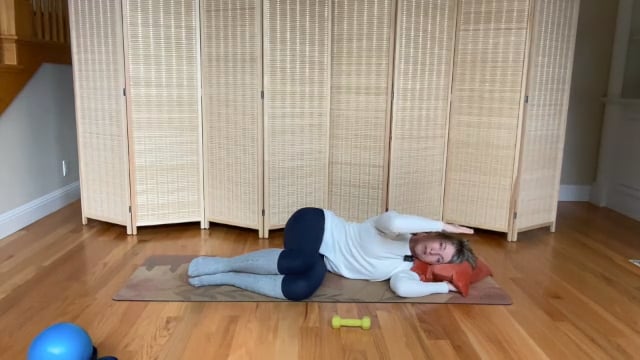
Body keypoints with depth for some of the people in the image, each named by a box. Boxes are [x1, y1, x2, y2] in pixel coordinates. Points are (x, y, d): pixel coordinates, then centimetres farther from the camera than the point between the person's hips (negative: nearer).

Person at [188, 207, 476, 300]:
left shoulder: (404, 269, 7)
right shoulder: (399, 233, -8)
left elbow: (403, 289, -14)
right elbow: (393, 222, -33)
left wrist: (445, 286, -6)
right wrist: (442, 225, -21)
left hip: (325, 262, 6)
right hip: (317, 225, -5)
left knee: (304, 288, -29)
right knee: (300, 261, -39)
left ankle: (224, 278, -14)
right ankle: (221, 263, -18)